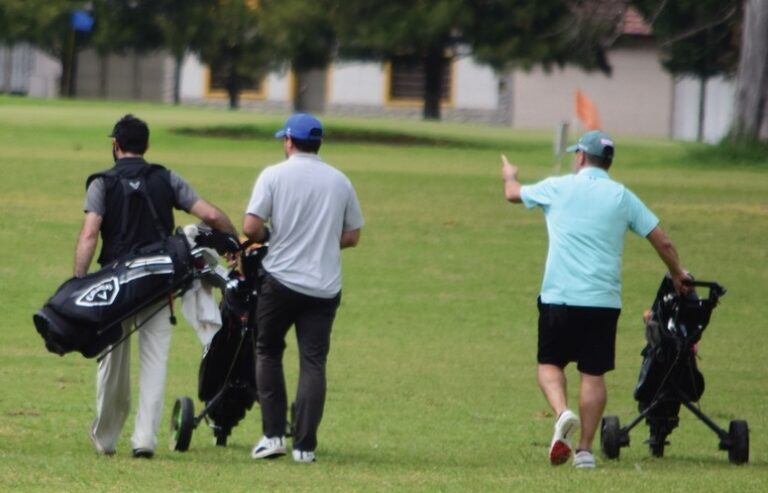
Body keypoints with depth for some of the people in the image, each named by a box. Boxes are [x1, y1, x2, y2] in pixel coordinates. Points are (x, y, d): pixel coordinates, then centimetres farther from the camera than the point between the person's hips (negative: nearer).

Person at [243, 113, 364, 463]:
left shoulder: (274, 175, -4)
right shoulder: (340, 181, 6)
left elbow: (251, 227, -11)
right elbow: (352, 236, 10)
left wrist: (266, 237, 10)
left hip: (280, 280, -2)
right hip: (325, 286, 2)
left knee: (268, 353, 14)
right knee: (313, 362, 3)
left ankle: (273, 435, 8)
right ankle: (305, 445, -3)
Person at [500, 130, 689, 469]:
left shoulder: (557, 188, 4)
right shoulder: (622, 197, 6)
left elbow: (513, 194, 23)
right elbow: (662, 242, 6)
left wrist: (509, 176, 47)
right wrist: (677, 275, 24)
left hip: (559, 298, -1)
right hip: (604, 301, 1)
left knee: (549, 363, 11)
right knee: (593, 373, 7)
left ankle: (562, 412, -17)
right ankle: (585, 449, 4)